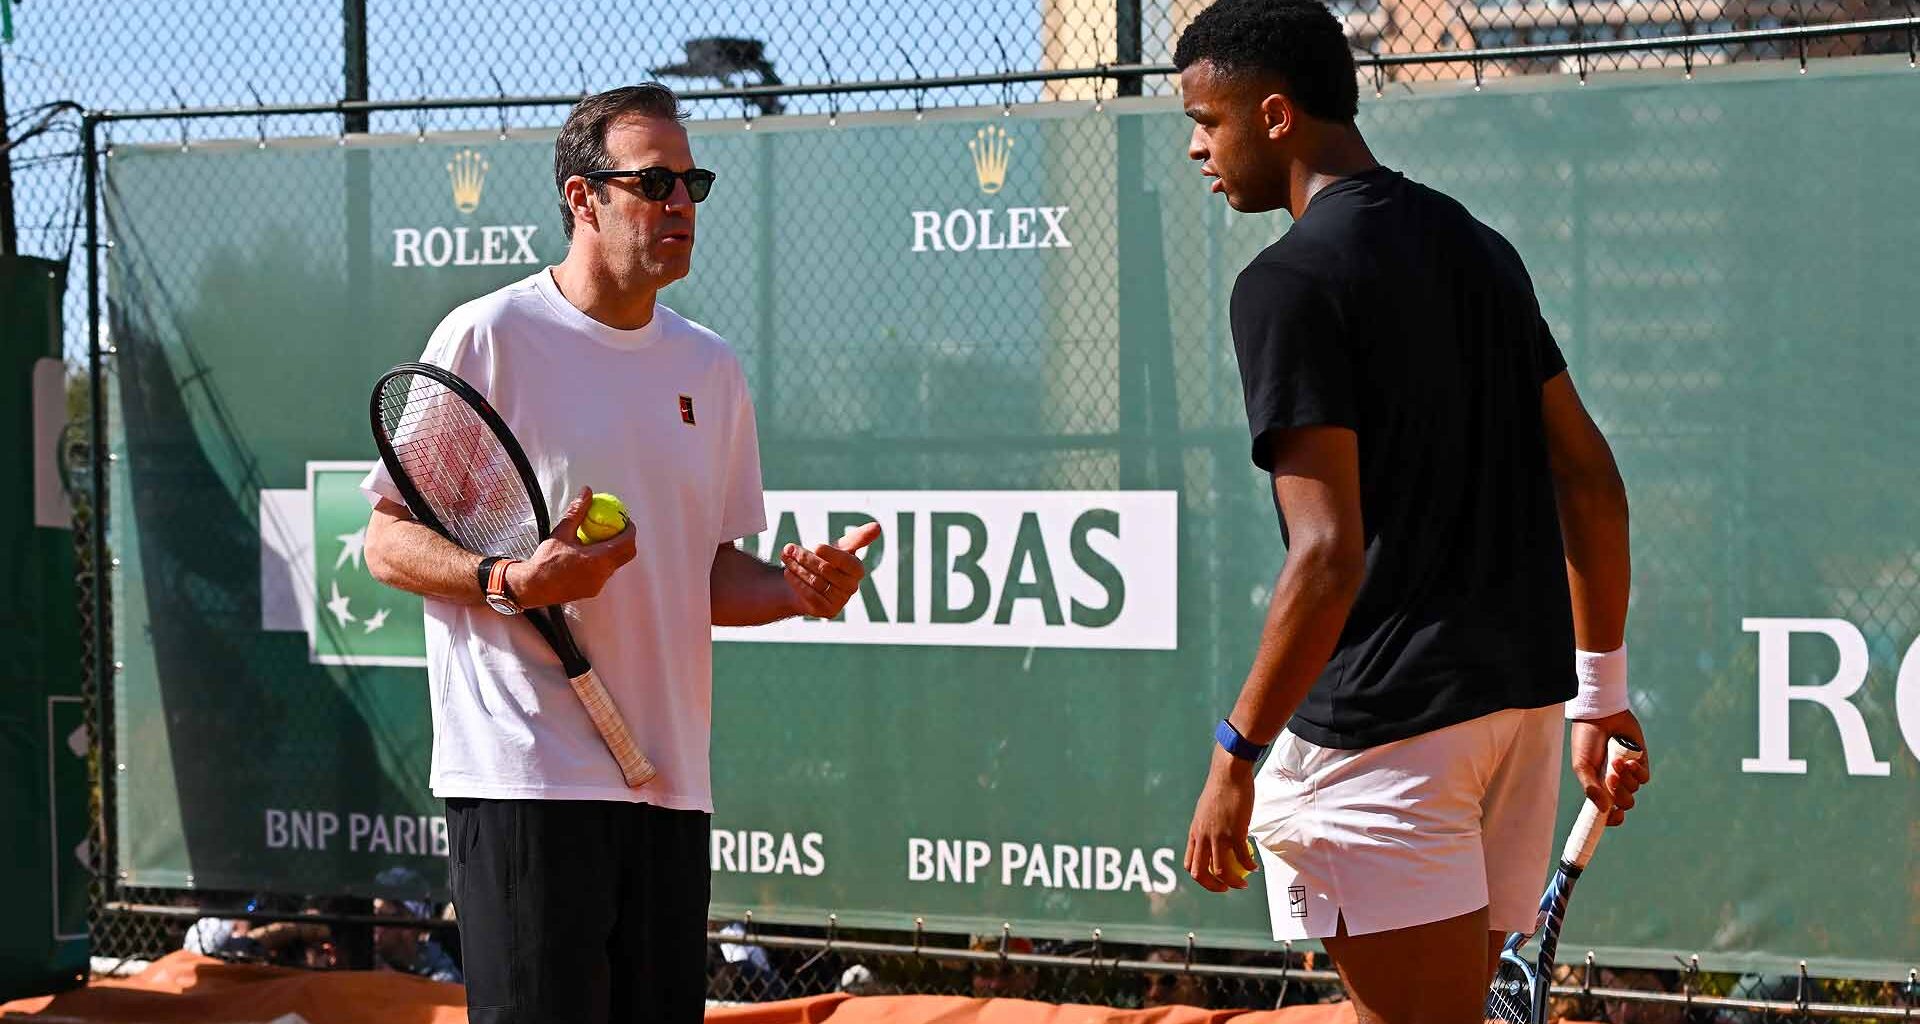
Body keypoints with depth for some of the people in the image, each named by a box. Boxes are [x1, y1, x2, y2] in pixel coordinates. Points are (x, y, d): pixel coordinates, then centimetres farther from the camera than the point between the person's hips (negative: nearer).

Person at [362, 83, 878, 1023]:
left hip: (670, 785, 6)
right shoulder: (487, 337, -4)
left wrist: (798, 589, 0)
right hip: (526, 782, -6)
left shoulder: (711, 369, 15)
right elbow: (388, 541, -4)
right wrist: (515, 581, -21)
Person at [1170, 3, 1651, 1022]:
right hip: (1524, 699, 8)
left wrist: (1235, 755, -14)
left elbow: (1329, 554, -19)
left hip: (1386, 726, -8)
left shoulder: (1290, 281, -12)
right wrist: (1603, 694, 20)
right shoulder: (1480, 247, 13)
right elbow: (1591, 483, 14)